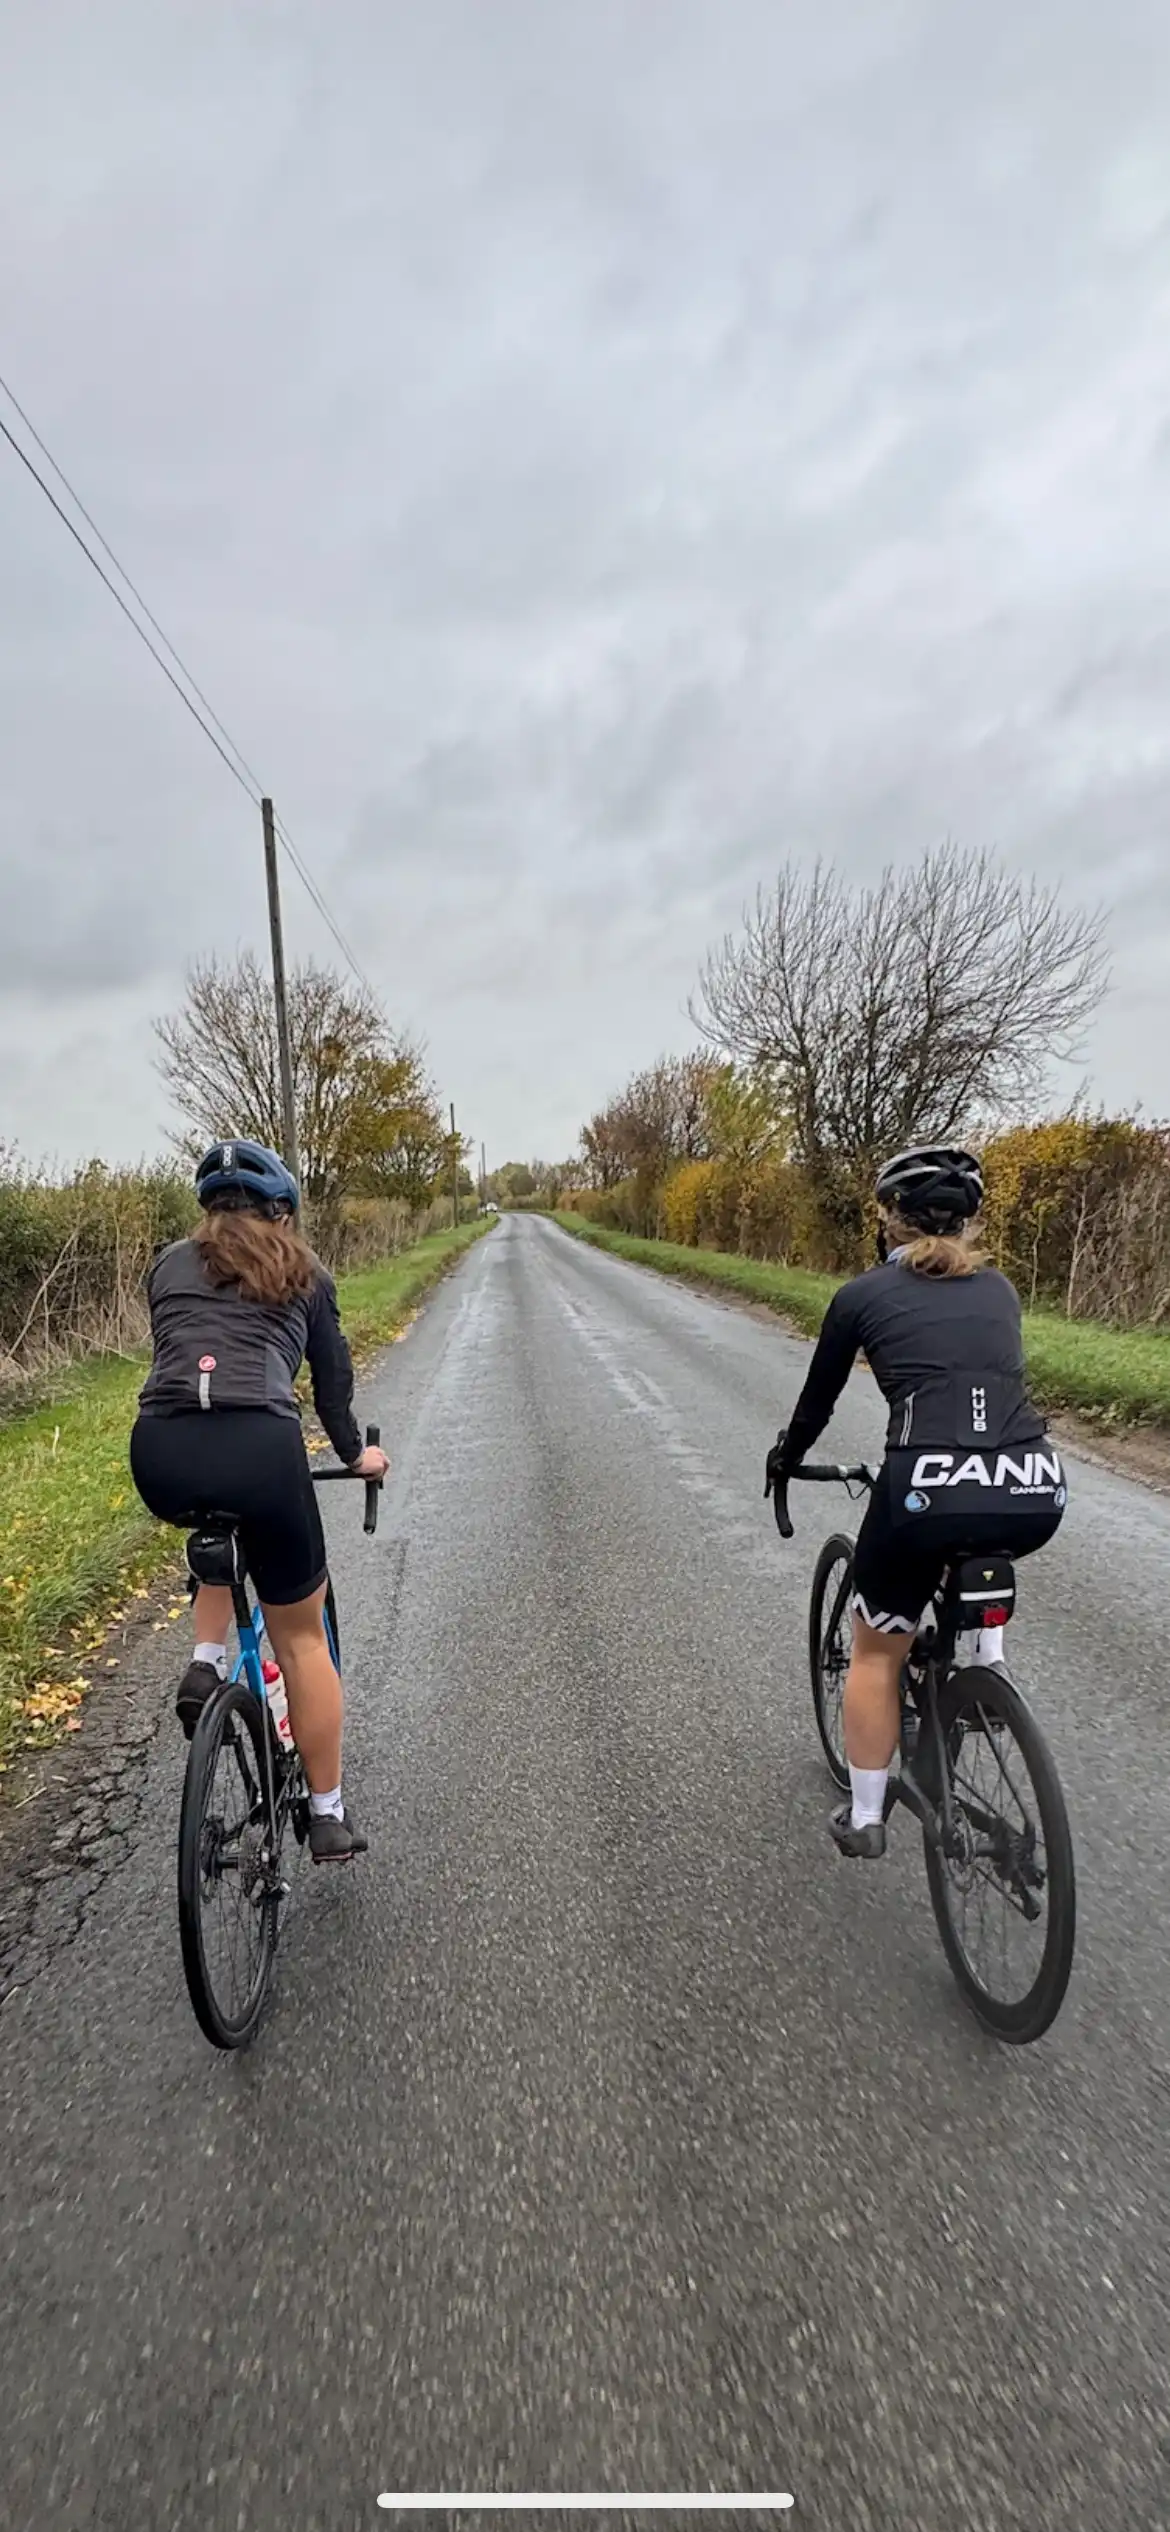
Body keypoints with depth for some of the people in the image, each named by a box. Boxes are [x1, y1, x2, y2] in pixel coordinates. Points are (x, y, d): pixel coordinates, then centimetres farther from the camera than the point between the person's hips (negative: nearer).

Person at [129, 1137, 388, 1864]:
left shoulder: (170, 1264, 23)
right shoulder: (306, 1273, 19)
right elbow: (333, 1375, 26)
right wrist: (355, 1453, 43)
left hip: (161, 1457, 3)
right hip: (260, 1451, -2)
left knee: (221, 1524, 40)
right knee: (301, 1636, 17)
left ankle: (206, 1664, 22)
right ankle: (329, 1817, 28)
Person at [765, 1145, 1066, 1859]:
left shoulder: (862, 1296, 9)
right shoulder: (1000, 1289, 19)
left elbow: (817, 1401, 19)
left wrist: (783, 1464, 39)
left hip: (930, 1491, -4)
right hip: (1037, 1497, 4)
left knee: (877, 1652, 22)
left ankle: (864, 1819, 33)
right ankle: (990, 1663, 35)